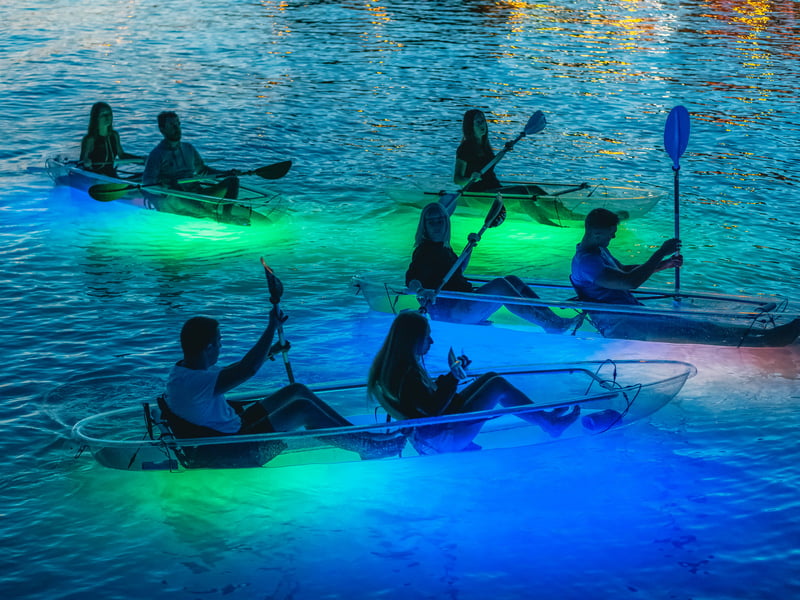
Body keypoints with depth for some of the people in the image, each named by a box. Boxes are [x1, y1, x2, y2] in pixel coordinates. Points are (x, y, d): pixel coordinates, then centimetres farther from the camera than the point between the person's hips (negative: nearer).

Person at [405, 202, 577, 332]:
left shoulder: (443, 247, 20)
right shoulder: (424, 251, -8)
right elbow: (410, 279, -22)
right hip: (448, 311, -10)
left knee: (513, 280, -1)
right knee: (499, 284, -27)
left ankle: (552, 318, -13)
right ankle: (549, 325, -34)